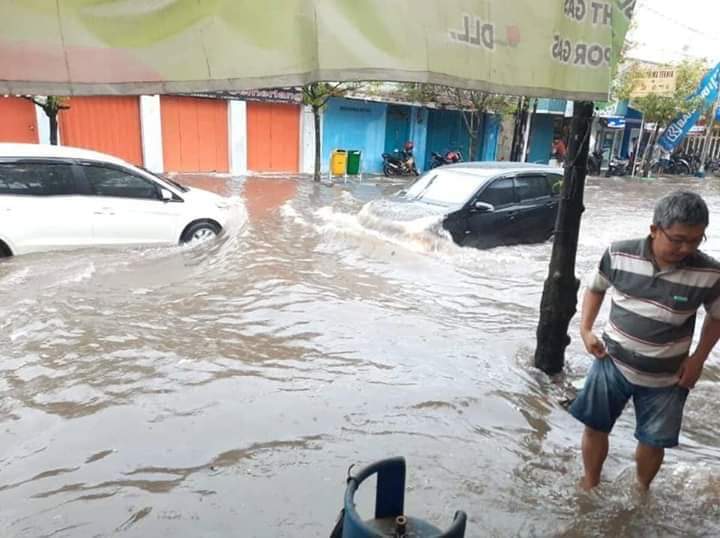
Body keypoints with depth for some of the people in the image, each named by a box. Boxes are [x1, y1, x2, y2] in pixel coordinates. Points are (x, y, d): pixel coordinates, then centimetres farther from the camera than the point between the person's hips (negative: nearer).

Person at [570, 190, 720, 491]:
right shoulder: (619, 254, -16)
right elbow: (595, 288, 3)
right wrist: (585, 330, -6)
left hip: (665, 377, 0)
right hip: (612, 363, 1)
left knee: (653, 442, 15)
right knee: (595, 428, 12)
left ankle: (641, 491, 45)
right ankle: (590, 485, 37)